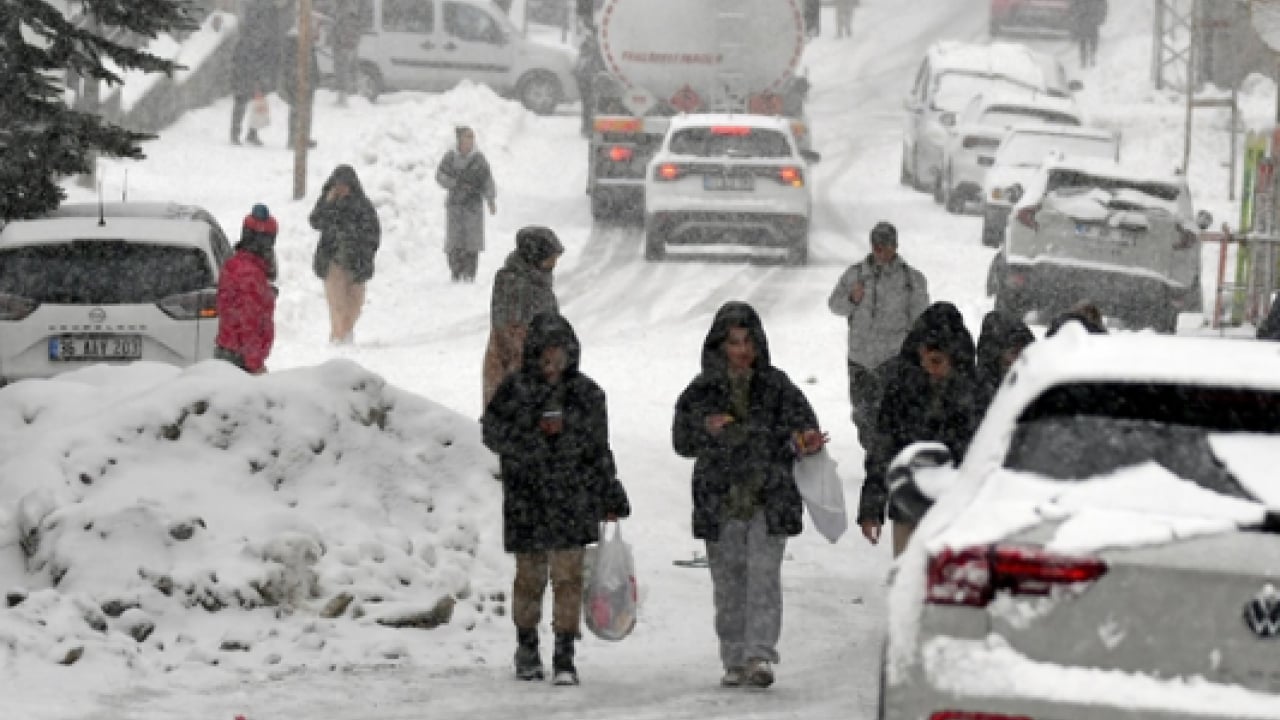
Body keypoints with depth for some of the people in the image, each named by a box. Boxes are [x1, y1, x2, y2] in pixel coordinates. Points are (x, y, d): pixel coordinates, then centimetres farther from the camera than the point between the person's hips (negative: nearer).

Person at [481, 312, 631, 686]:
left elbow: (599, 449, 14)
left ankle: (564, 657, -3)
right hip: (527, 499, -1)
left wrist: (611, 499, 15)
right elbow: (493, 433, -5)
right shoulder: (514, 390, 0)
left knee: (568, 575, -6)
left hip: (573, 501, 1)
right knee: (530, 576, 6)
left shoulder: (586, 393, 8)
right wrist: (535, 430, -19)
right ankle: (527, 648, 27)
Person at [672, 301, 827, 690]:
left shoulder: (777, 386, 2)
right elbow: (682, 441, 8)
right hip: (720, 501, 2)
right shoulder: (701, 391, 6)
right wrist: (706, 430, -13)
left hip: (769, 498, -2)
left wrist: (806, 442, -27)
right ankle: (734, 661, 15)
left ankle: (760, 656, -16)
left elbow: (802, 422, -4)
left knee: (763, 574, -13)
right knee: (728, 582, 6)